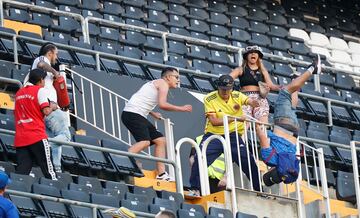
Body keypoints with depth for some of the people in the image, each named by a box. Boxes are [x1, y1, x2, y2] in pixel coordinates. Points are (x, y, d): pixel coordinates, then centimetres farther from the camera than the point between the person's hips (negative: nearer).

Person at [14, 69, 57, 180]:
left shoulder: (19, 93, 19)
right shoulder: (40, 90, 0)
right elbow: (46, 111, -10)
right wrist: (52, 107, 10)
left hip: (20, 138, 5)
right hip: (37, 137, -5)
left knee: (21, 172, -1)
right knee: (48, 170, -2)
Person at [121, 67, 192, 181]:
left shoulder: (156, 84, 26)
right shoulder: (163, 83, -4)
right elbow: (162, 104, -17)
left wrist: (152, 113, 26)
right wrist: (182, 109, -8)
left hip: (139, 116, 11)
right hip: (132, 113, -11)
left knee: (160, 140, 12)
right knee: (145, 141, -29)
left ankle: (161, 174, 9)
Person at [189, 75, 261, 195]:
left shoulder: (237, 96, 2)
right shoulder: (209, 99, -6)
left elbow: (250, 101, -15)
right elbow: (214, 121, -14)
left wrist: (254, 103, -40)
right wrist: (234, 118, -21)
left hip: (233, 135, 1)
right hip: (213, 135, -1)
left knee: (248, 161, -8)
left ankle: (259, 189, 4)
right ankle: (195, 189, -5)